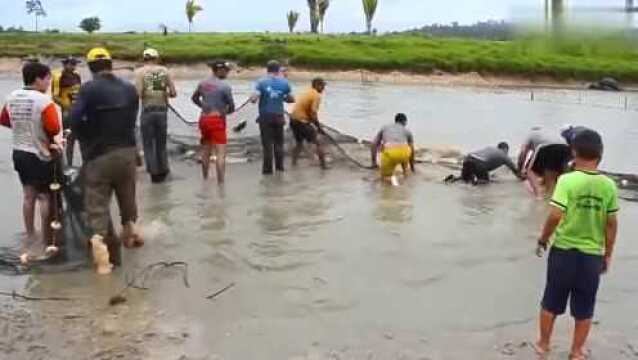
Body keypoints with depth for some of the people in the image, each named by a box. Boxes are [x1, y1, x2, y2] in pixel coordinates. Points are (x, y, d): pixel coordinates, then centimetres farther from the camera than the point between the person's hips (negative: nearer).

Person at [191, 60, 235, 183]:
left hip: (204, 118, 7)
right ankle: (221, 182, -12)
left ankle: (205, 178, 29)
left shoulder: (203, 84, 6)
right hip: (217, 120, -7)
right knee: (220, 153, -7)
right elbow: (232, 107, -9)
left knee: (206, 151, 19)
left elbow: (194, 98, 22)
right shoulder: (225, 86, -13)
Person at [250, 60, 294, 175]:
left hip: (265, 117, -2)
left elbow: (254, 99, -16)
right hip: (279, 116, 2)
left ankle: (268, 169, 5)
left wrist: (252, 98, 6)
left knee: (267, 144, 3)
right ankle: (279, 167, 15)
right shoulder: (284, 82, -1)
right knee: (278, 143, 14)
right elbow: (291, 99, 5)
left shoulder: (262, 82, -8)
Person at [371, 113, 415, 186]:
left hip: (389, 152, 0)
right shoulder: (407, 131, 28)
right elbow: (412, 150, 34)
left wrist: (374, 162, 33)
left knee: (385, 176, 22)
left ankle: (391, 177, -9)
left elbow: (374, 144, 27)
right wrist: (412, 167, 47)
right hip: (404, 152, 0)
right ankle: (405, 171, 30)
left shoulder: (385, 128, 31)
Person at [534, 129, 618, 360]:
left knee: (551, 303, 16)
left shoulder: (567, 180, -15)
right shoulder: (609, 186, -5)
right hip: (592, 254, 2)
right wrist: (608, 254, 11)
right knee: (584, 309, 15)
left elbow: (555, 216, -19)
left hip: (564, 251, -2)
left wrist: (543, 241, -3)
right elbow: (611, 223, 0)